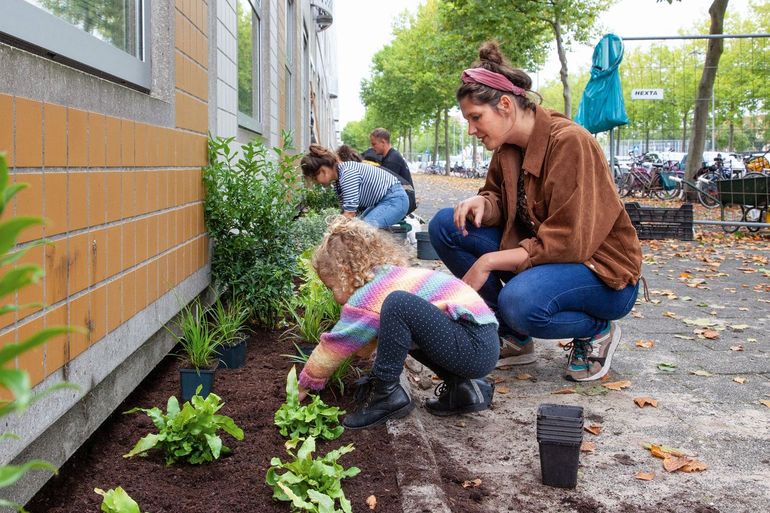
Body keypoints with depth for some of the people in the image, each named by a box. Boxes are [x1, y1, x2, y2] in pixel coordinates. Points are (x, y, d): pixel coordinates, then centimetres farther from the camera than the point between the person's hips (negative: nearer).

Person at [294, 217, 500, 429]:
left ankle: (386, 395, -6)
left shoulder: (368, 298, -7)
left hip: (474, 347, -10)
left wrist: (304, 385, 18)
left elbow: (334, 346, 3)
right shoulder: (393, 276, 19)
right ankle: (462, 387, 12)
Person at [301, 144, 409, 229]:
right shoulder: (338, 180, 5)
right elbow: (346, 212, 6)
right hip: (381, 201, 10)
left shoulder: (348, 173, -24)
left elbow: (349, 213, -26)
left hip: (394, 199, -10)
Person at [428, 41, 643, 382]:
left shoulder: (569, 142, -22)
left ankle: (597, 329, -3)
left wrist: (487, 262, -26)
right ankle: (513, 339, 1)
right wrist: (483, 203, -15)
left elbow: (568, 243, -26)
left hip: (604, 274, -8)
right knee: (446, 226, -8)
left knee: (519, 302, -38)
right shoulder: (508, 146, 0)